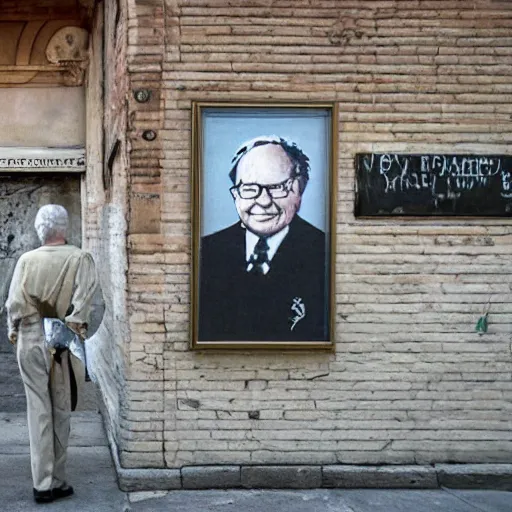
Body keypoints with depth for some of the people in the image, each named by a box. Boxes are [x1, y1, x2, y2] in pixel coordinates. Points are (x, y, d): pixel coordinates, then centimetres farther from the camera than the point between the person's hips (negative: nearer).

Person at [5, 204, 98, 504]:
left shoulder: (27, 260, 0)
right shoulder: (80, 259, -6)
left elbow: (15, 302, 0)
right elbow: (85, 294, -17)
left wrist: (12, 331, 11)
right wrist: (76, 324, -11)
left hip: (31, 339, 2)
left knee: (38, 410, 6)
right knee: (61, 410, 9)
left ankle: (43, 483, 5)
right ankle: (57, 481, 16)